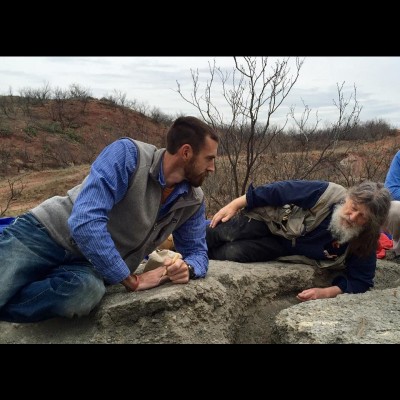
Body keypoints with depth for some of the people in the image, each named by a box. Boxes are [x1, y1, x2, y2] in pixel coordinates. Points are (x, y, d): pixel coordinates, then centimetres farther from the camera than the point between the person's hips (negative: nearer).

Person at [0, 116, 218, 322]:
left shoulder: (193, 201, 0)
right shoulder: (128, 154, -19)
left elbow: (197, 252, 10)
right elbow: (85, 221, -27)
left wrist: (187, 268, -17)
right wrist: (132, 280, -21)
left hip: (88, 265, 4)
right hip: (46, 232, -4)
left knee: (87, 291, -33)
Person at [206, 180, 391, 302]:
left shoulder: (362, 243, -20)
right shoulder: (326, 193, -28)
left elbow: (361, 281, -11)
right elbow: (278, 191, -20)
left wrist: (325, 292, -28)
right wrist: (234, 205, -17)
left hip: (280, 246, 1)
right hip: (268, 219, 0)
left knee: (233, 253, -21)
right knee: (224, 233, -20)